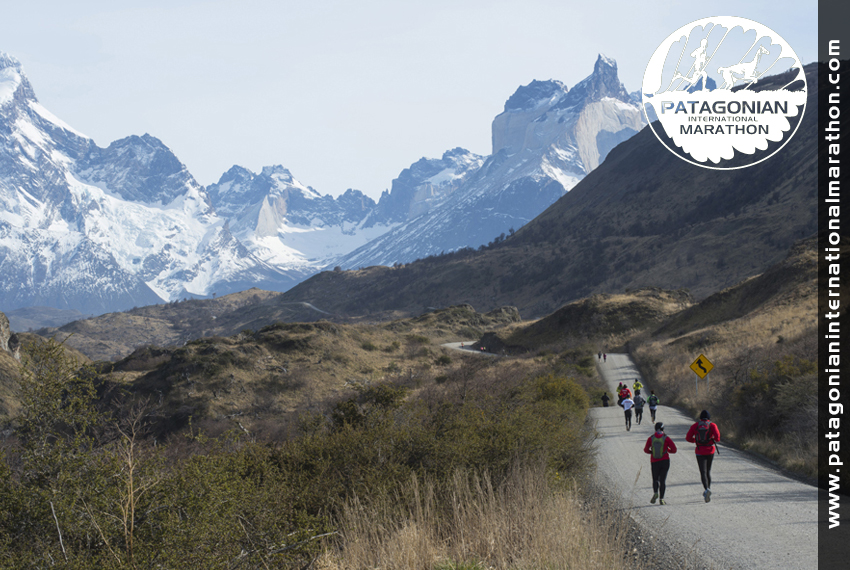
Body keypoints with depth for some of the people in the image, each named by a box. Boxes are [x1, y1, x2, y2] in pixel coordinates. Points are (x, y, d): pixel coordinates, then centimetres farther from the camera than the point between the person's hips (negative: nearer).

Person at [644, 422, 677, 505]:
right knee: (663, 480, 5)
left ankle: (655, 493, -10)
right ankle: (661, 498, -4)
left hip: (654, 462, 1)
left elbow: (646, 450, -5)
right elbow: (674, 449, -7)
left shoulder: (651, 438, -2)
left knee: (655, 479, 16)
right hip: (665, 461, -1)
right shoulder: (666, 438, -5)